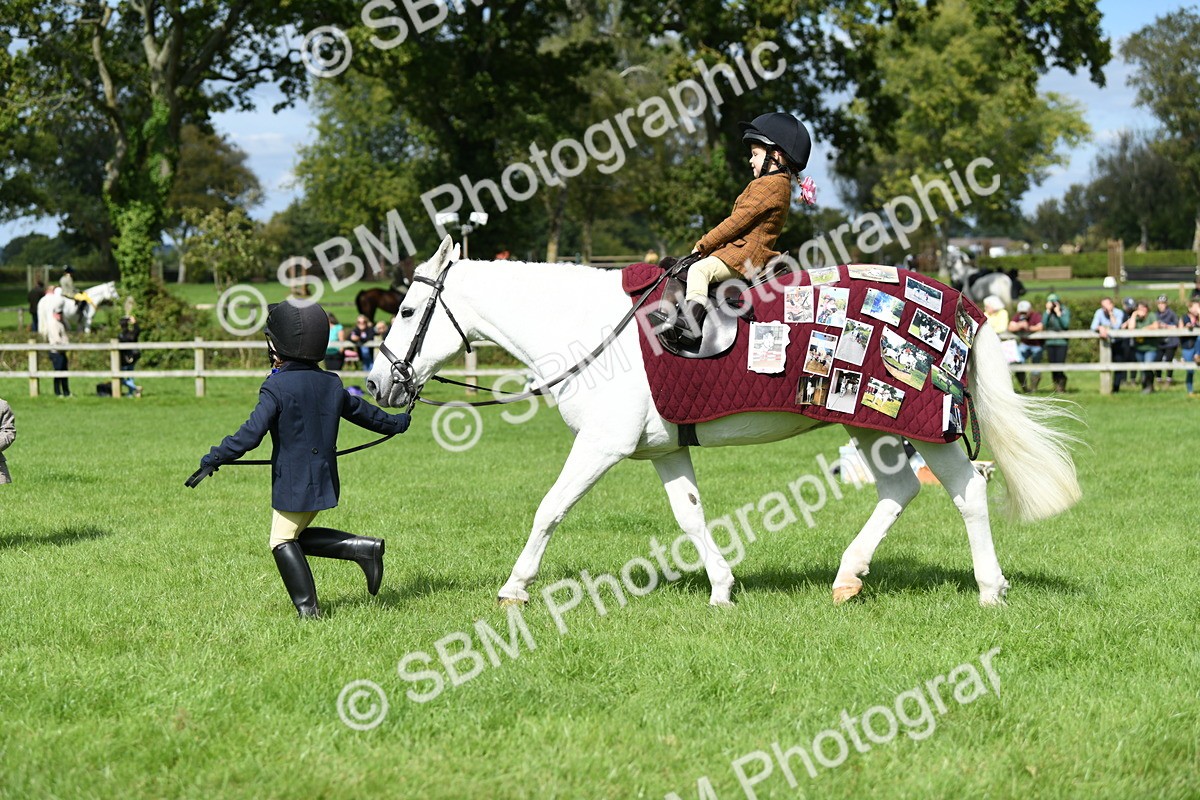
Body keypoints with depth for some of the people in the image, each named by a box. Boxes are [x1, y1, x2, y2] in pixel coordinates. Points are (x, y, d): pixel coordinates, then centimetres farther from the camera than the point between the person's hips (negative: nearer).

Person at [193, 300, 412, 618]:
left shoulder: (277, 387, -14)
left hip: (292, 484, -7)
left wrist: (215, 458, -12)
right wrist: (394, 423, 41)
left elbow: (251, 434, -19)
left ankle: (307, 607, -1)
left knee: (283, 542, 4)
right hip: (324, 480, 7)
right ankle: (364, 548, 6)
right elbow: (360, 411, 23)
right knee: (299, 537, 19)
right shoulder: (331, 384, 8)